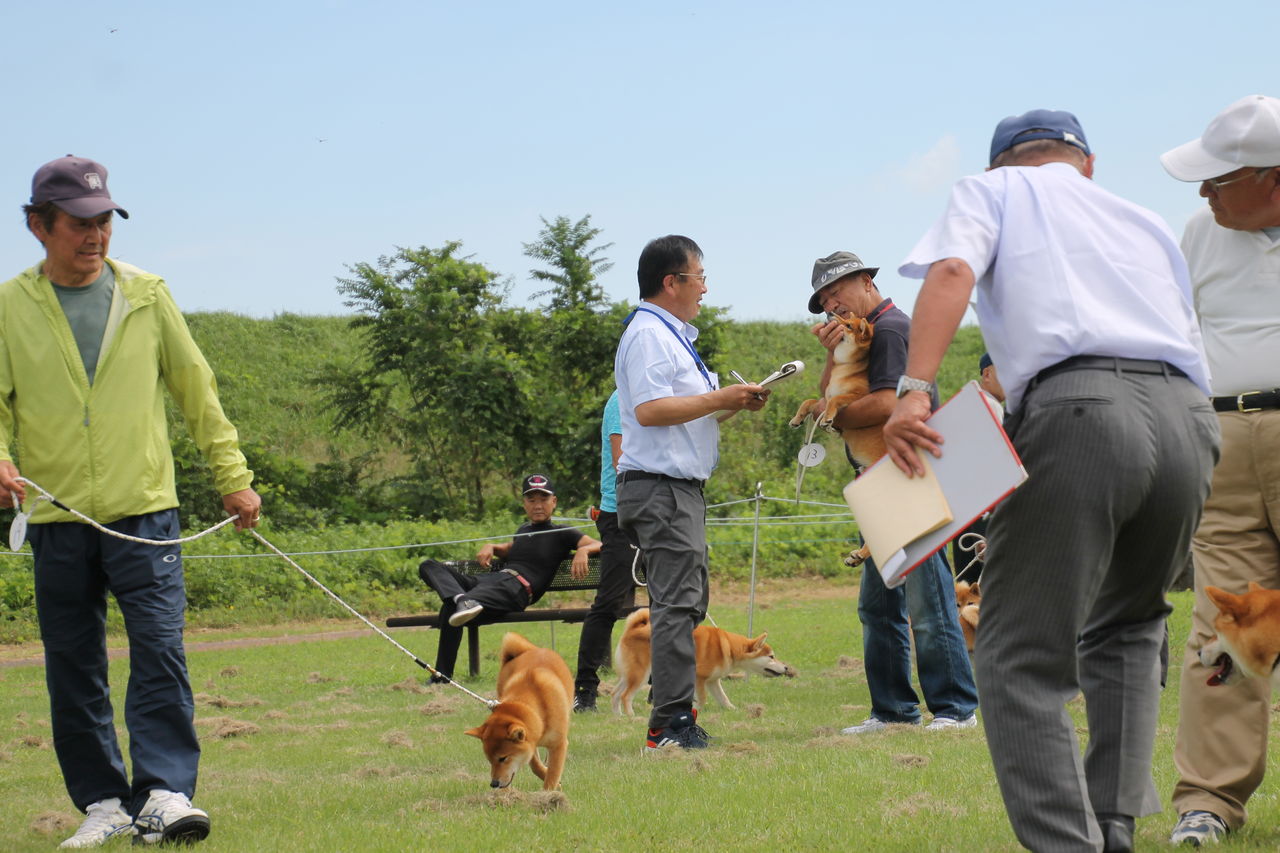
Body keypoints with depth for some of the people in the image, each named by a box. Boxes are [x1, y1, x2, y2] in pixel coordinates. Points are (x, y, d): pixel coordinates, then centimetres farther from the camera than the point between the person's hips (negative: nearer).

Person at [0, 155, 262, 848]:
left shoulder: (145, 295, 6)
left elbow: (196, 389, 13)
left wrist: (233, 476, 12)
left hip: (143, 511, -1)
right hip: (56, 519, 1)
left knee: (160, 651, -12)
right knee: (73, 672, 4)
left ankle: (164, 794, -13)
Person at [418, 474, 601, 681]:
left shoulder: (561, 534, 14)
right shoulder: (524, 530, 34)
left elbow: (599, 545, 3)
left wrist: (583, 550, -21)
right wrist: (490, 547, 31)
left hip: (517, 587, -8)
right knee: (429, 567, -12)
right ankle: (460, 598, -41)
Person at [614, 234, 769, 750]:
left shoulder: (670, 335, 23)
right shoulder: (648, 334, -11)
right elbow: (649, 409, -22)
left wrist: (734, 403, 12)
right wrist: (720, 399, -16)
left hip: (679, 489, 11)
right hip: (661, 487, -11)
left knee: (684, 604, 12)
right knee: (676, 603, -14)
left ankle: (672, 717, 15)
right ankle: (672, 721, -16)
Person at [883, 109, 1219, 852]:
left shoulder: (996, 189, 21)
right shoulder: (1147, 224, 34)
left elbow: (952, 271, 0)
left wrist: (915, 389, -12)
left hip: (1079, 408, -5)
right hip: (1190, 421, 5)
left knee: (1021, 658, -2)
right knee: (1126, 630, 26)